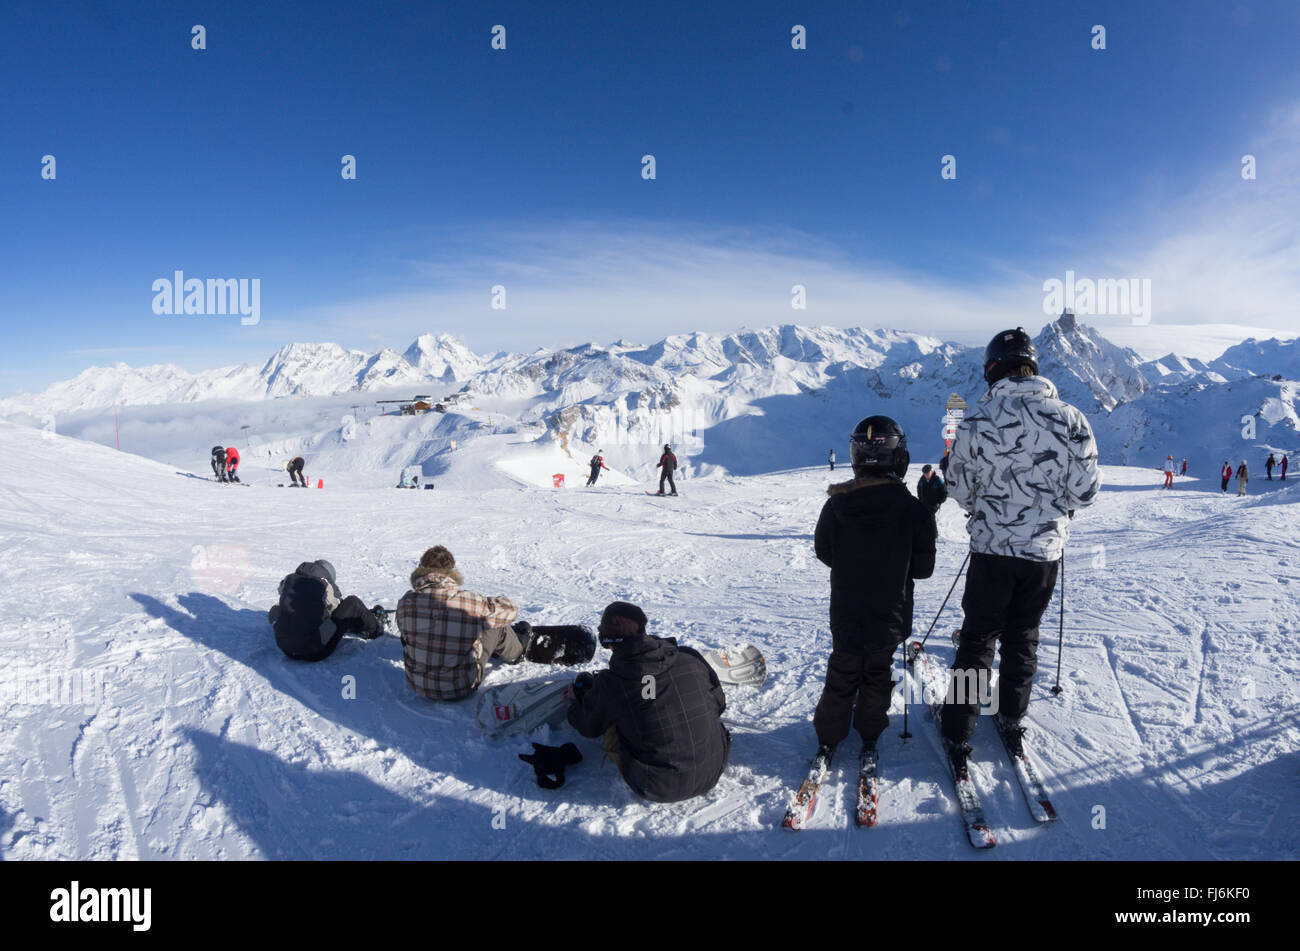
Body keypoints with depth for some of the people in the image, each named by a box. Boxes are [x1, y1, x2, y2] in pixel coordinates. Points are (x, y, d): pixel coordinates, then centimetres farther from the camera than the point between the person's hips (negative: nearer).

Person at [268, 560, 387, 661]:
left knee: (275, 610, 33)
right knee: (353, 602, 3)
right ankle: (374, 629, 27)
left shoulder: (288, 579, 8)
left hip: (285, 648, 5)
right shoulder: (326, 585, -5)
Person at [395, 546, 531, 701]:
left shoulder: (406, 601, -12)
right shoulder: (471, 603, -20)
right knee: (496, 626, 15)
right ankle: (517, 652, 47)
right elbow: (510, 609, -2)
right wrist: (486, 605, 19)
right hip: (460, 690, -4)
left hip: (418, 686, 4)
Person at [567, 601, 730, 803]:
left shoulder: (609, 685, -14)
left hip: (659, 790, -3)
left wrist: (580, 695, 28)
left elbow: (589, 727, 7)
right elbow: (718, 704, 7)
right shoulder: (690, 658, -8)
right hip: (713, 774, 3)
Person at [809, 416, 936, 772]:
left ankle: (828, 738, 21)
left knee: (841, 675, 16)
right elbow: (923, 568, -9)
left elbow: (823, 551, 2)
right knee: (877, 676, 19)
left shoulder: (836, 504, -13)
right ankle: (869, 736, 27)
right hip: (889, 617, -1)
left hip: (845, 613, 1)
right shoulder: (913, 509, -17)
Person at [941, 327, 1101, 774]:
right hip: (1045, 550, 2)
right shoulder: (1071, 420, -10)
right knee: (1023, 636, 20)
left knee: (978, 638, 11)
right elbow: (1085, 492, -5)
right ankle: (1012, 720, 34)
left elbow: (960, 490, -5)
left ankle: (958, 734, 15)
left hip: (992, 547, -2)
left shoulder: (978, 421, -14)